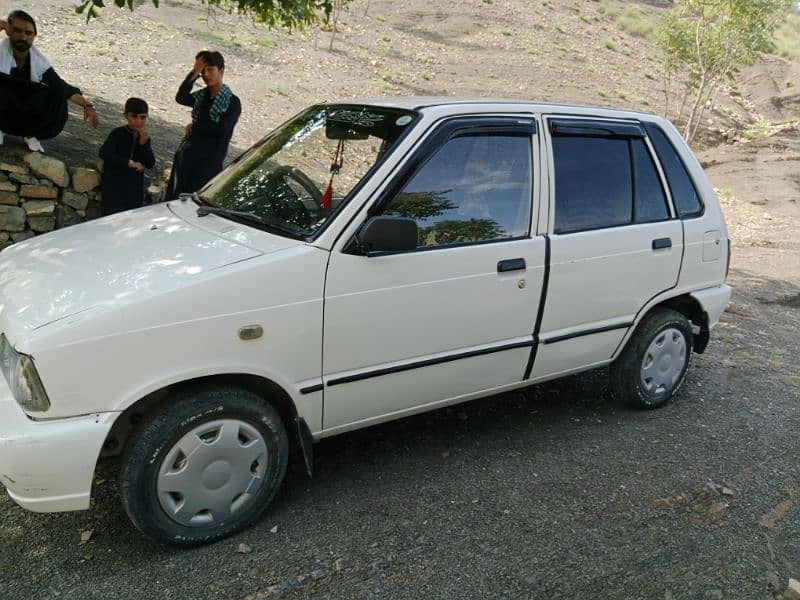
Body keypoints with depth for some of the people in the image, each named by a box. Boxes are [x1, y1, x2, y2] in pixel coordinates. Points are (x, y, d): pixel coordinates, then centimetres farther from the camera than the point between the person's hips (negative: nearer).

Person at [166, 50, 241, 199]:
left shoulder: (232, 102, -6)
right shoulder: (201, 95, 9)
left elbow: (221, 128, -18)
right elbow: (180, 98, -12)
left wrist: (194, 127, -7)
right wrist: (194, 73, -15)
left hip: (208, 160, -6)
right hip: (186, 156, 6)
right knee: (174, 197, 11)